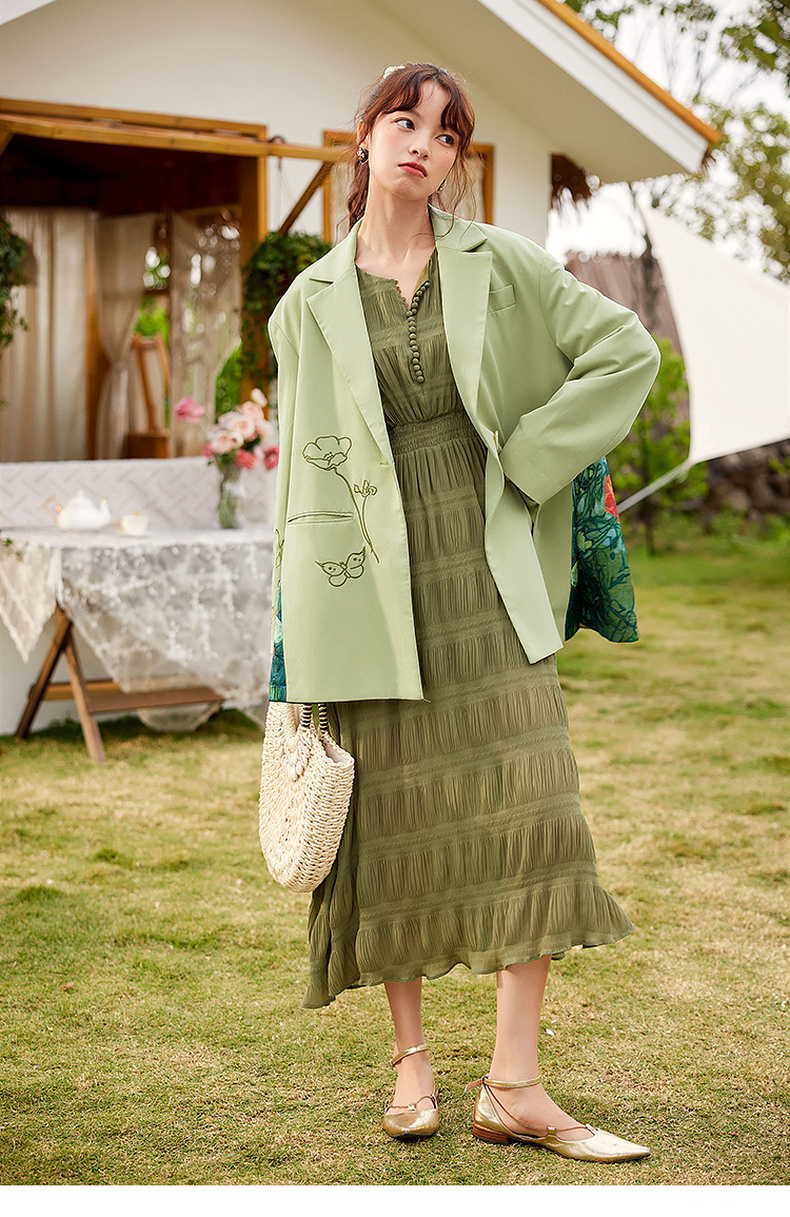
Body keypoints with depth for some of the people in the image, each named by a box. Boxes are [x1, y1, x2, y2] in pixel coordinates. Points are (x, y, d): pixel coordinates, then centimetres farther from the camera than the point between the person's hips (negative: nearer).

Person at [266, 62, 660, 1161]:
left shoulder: (503, 267, 7)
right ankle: (412, 1058, 19)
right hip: (373, 585, 0)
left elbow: (627, 351, 6)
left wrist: (530, 453, -2)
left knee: (531, 806, -9)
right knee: (396, 815, 3)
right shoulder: (311, 302, 8)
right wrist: (294, 631, 5)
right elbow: (304, 465, 9)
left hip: (488, 574, 0)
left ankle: (515, 1087, -3)